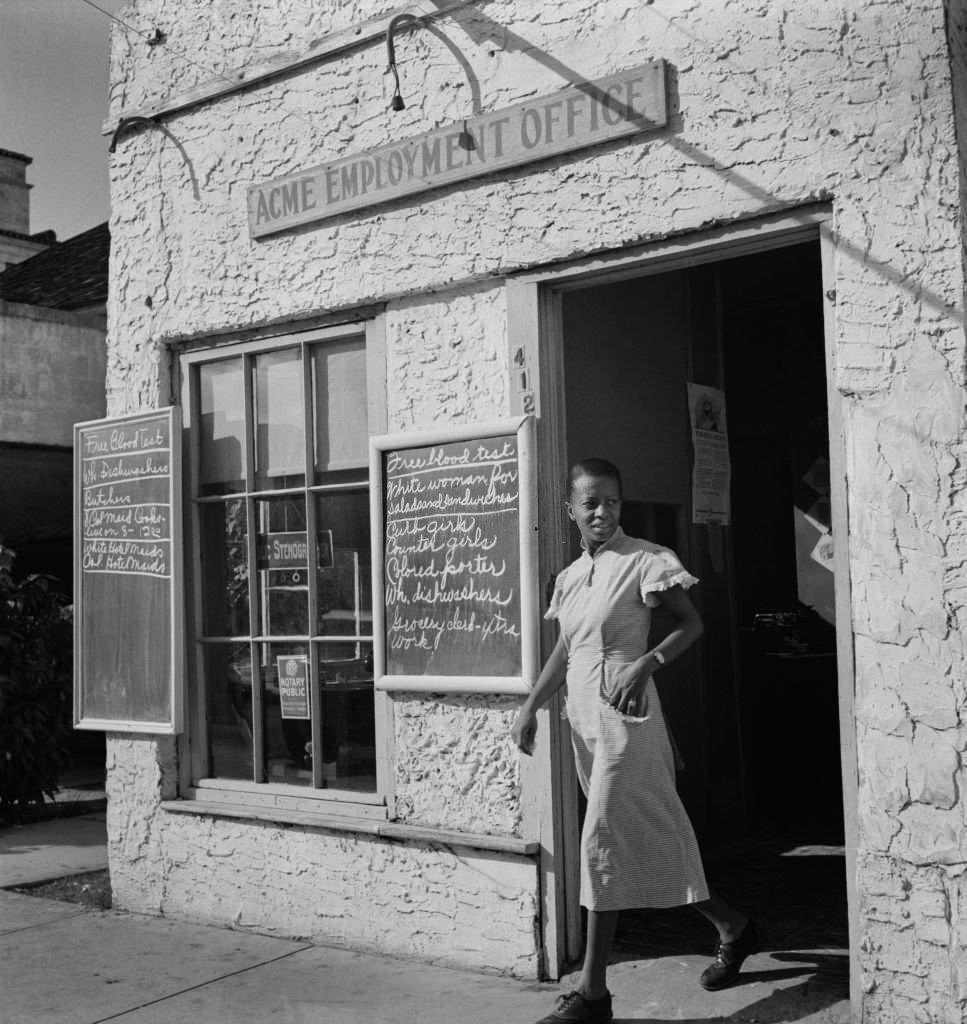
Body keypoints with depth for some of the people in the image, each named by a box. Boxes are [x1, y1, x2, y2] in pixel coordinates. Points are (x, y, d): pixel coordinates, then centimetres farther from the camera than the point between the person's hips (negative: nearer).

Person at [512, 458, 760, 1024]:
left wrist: (646, 663, -22)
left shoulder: (644, 560, -7)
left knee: (604, 841, -8)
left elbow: (692, 624, -7)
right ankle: (733, 927, 32)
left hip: (624, 713, -7)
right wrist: (531, 707, 9)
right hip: (584, 717, 7)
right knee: (642, 837, 13)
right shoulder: (570, 577, 13)